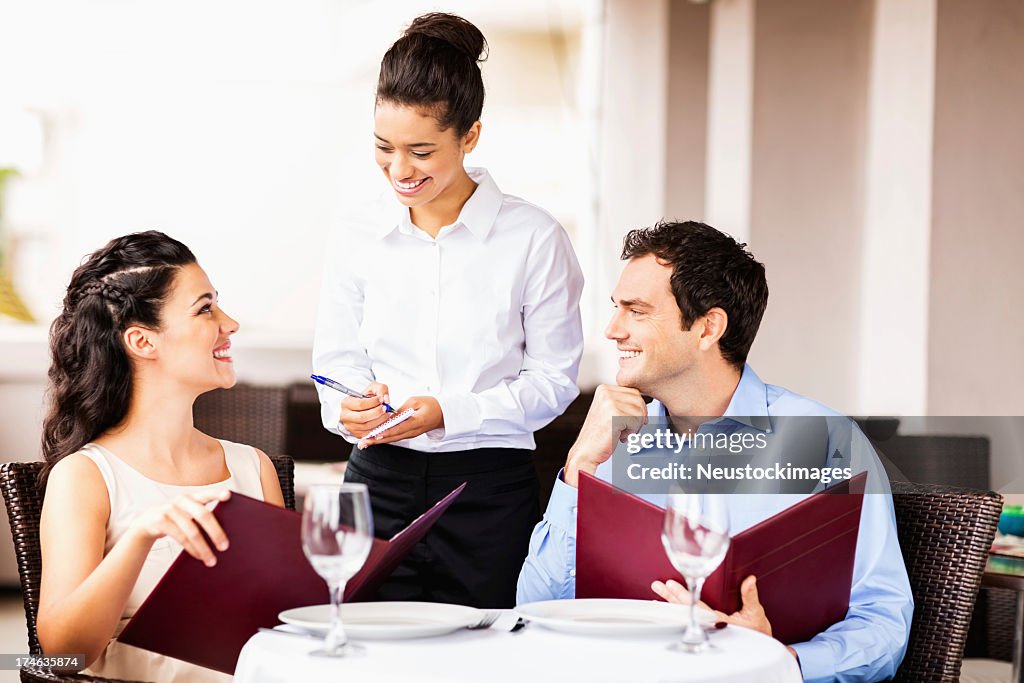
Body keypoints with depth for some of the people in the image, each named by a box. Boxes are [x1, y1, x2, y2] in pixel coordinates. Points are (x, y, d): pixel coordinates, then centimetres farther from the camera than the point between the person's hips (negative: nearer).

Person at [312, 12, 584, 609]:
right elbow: (337, 361, 11)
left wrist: (446, 413, -15)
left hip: (491, 491, -2)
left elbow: (555, 379, -3)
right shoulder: (357, 236, 6)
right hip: (380, 481, 2)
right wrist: (350, 408, -12)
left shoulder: (534, 237, -4)